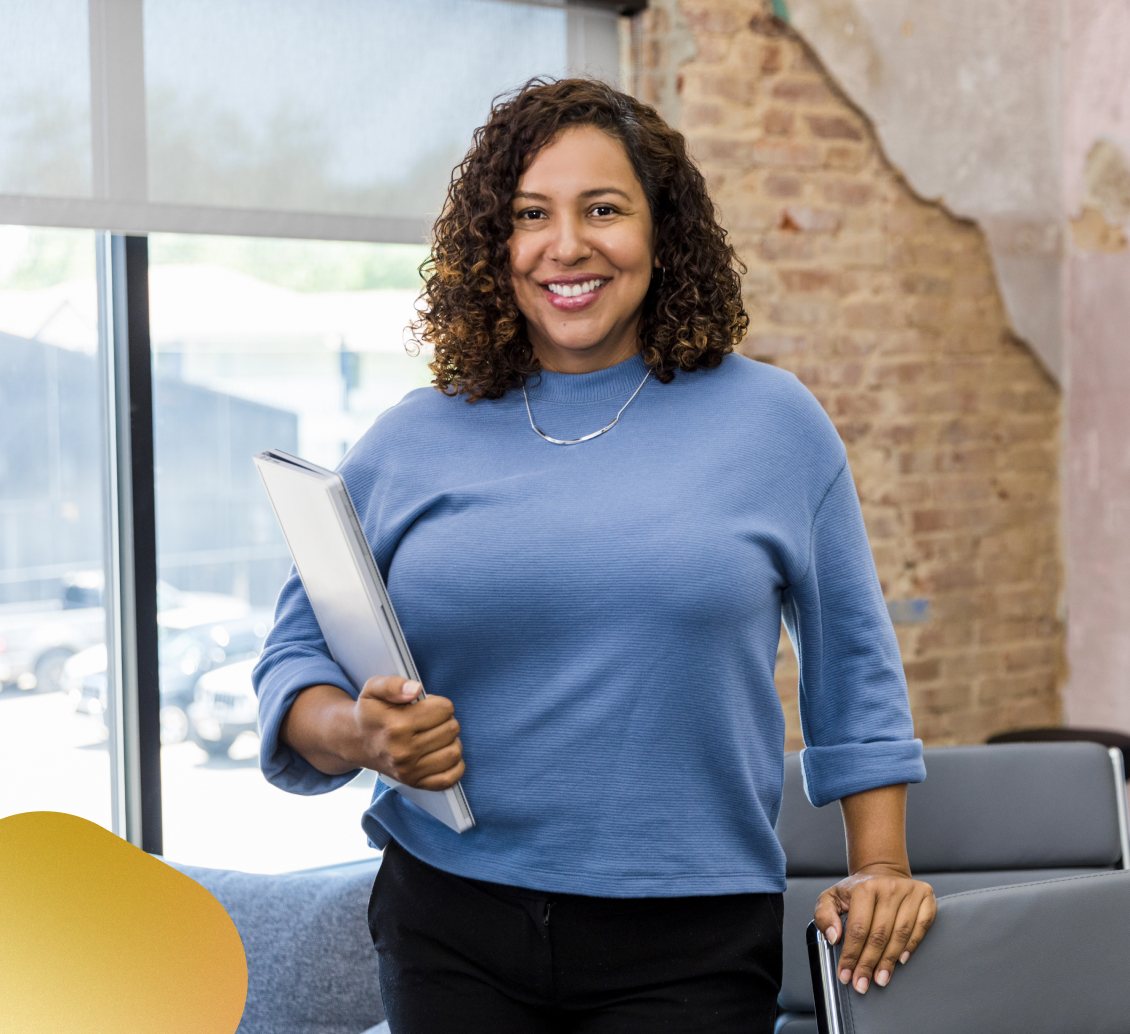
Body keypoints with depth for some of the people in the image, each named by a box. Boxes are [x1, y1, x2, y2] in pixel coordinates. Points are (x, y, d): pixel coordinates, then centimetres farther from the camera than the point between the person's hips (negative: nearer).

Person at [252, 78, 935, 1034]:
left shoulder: (772, 422, 4)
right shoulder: (410, 444, 5)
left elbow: (853, 666, 11)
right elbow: (297, 657, 7)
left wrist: (880, 868, 6)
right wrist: (358, 733, -14)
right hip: (450, 931, 1)